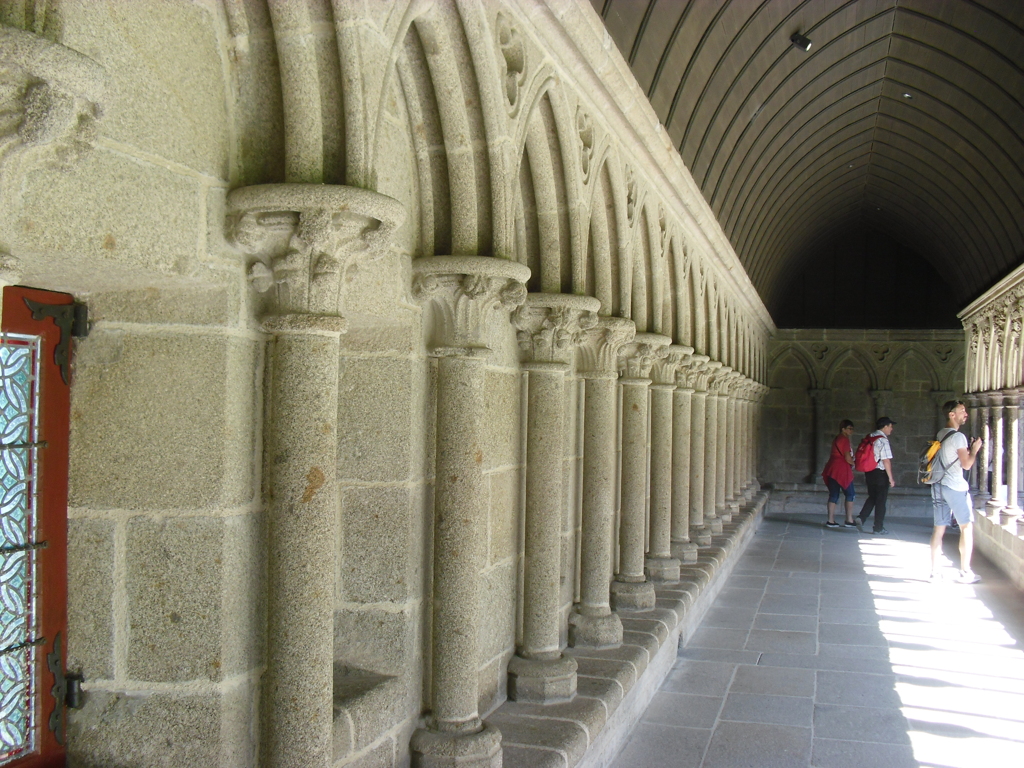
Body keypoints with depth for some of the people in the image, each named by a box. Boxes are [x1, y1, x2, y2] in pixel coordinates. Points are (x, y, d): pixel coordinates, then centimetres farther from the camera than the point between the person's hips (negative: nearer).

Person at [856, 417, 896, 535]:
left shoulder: (869, 438, 7)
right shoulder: (883, 440, -17)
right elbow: (886, 460, -18)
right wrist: (891, 478, -12)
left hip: (869, 472, 7)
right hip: (880, 473, -7)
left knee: (872, 497, 18)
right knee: (880, 501, 4)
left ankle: (861, 518, 1)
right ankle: (878, 529, 11)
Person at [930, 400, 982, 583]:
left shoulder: (939, 435, 12)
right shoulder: (958, 437, -13)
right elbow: (966, 464, -17)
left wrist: (968, 449, 18)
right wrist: (974, 450, -1)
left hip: (938, 485, 7)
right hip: (955, 487, -7)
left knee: (939, 528, 7)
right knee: (967, 526, 4)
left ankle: (934, 572, 6)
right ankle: (965, 572, 6)